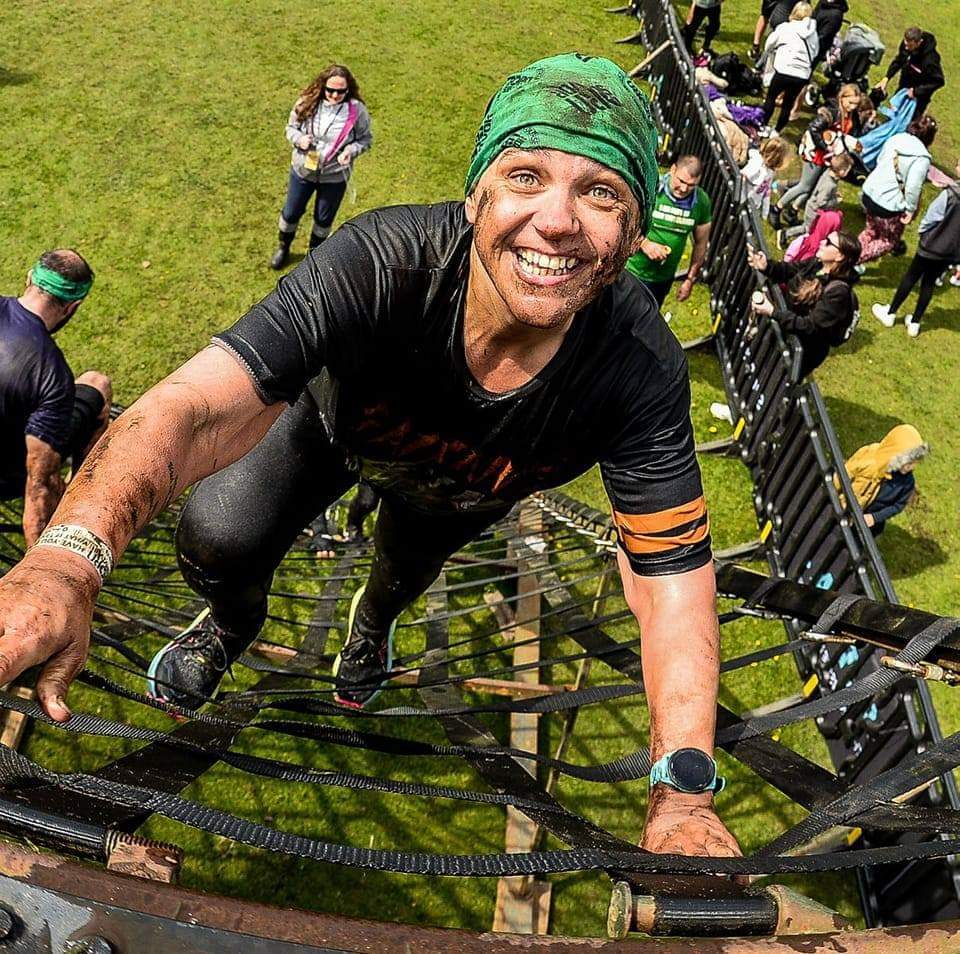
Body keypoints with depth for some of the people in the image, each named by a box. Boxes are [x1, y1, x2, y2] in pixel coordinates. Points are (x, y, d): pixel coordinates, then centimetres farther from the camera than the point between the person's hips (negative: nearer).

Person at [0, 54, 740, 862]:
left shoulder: (642, 367, -38)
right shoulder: (379, 261, -43)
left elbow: (674, 577, -33)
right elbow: (195, 407, -51)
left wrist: (683, 788, -41)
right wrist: (67, 558, -69)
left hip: (458, 489, 2)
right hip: (334, 418, -1)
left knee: (406, 571, 22)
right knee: (216, 544, -17)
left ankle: (372, 624, 64)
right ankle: (235, 623, 24)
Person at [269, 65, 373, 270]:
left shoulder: (357, 110, -19)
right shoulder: (307, 103, -15)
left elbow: (365, 138, -6)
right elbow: (291, 127, -1)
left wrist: (351, 150, -26)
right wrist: (298, 139, -23)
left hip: (335, 176, -1)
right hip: (303, 170, 1)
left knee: (324, 218, 20)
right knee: (291, 213, 19)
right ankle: (283, 247, 47)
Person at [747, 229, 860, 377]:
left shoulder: (837, 291, -29)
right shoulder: (816, 264, -5)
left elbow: (810, 326, -30)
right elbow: (787, 270, 3)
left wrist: (772, 313, -38)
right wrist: (766, 266, -21)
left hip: (804, 348, -8)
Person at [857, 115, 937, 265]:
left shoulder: (895, 138, 1)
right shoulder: (922, 158, -18)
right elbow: (913, 188, -22)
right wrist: (911, 210, -9)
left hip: (869, 192, 7)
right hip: (889, 206, -7)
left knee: (871, 231, 30)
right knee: (889, 241, 16)